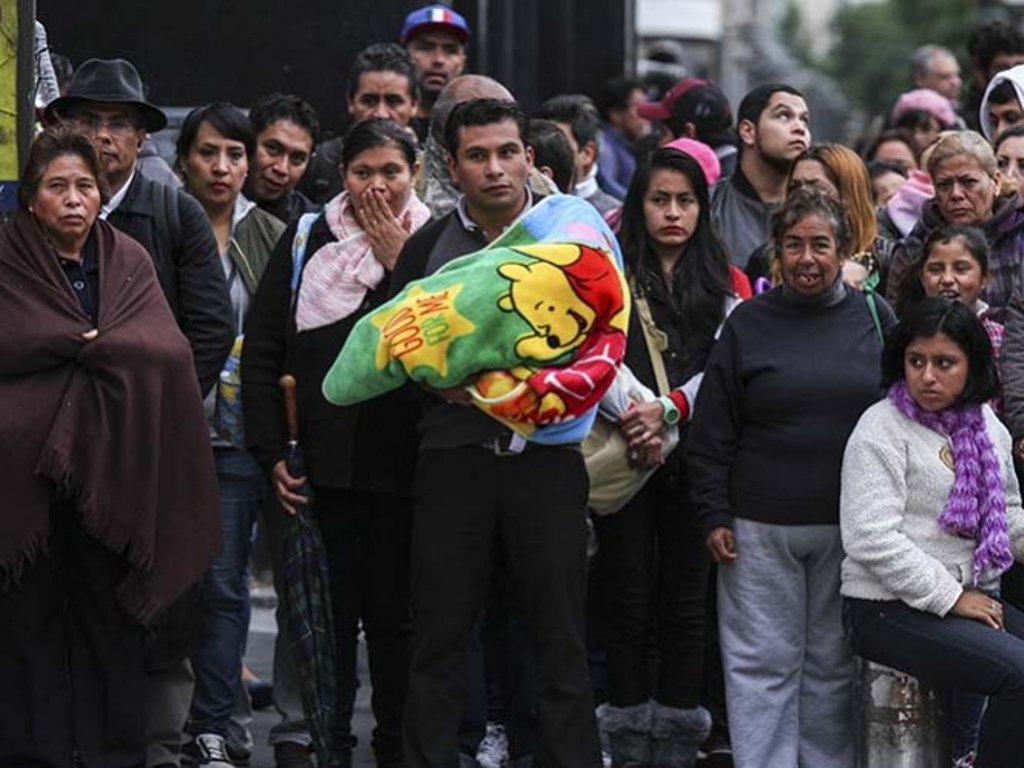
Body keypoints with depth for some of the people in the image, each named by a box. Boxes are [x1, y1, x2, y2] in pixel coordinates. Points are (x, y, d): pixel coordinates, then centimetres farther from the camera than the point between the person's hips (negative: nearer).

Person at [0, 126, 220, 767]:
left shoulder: (130, 261, 8)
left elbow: (169, 353, -4)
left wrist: (76, 346, -13)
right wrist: (106, 347, -12)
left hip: (111, 471, 2)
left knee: (111, 615, 2)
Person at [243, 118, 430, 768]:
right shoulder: (308, 241, 4)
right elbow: (261, 352, 5)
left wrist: (400, 264, -12)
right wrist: (272, 451, -1)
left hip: (401, 463, -1)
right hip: (324, 463, 1)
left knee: (395, 614, 6)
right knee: (331, 611, 4)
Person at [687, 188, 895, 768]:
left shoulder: (874, 317, 4)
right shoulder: (750, 323, 1)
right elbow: (712, 431, 2)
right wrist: (714, 516, -4)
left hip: (849, 526, 1)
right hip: (760, 529, -1)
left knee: (834, 663, 9)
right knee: (762, 663, 1)